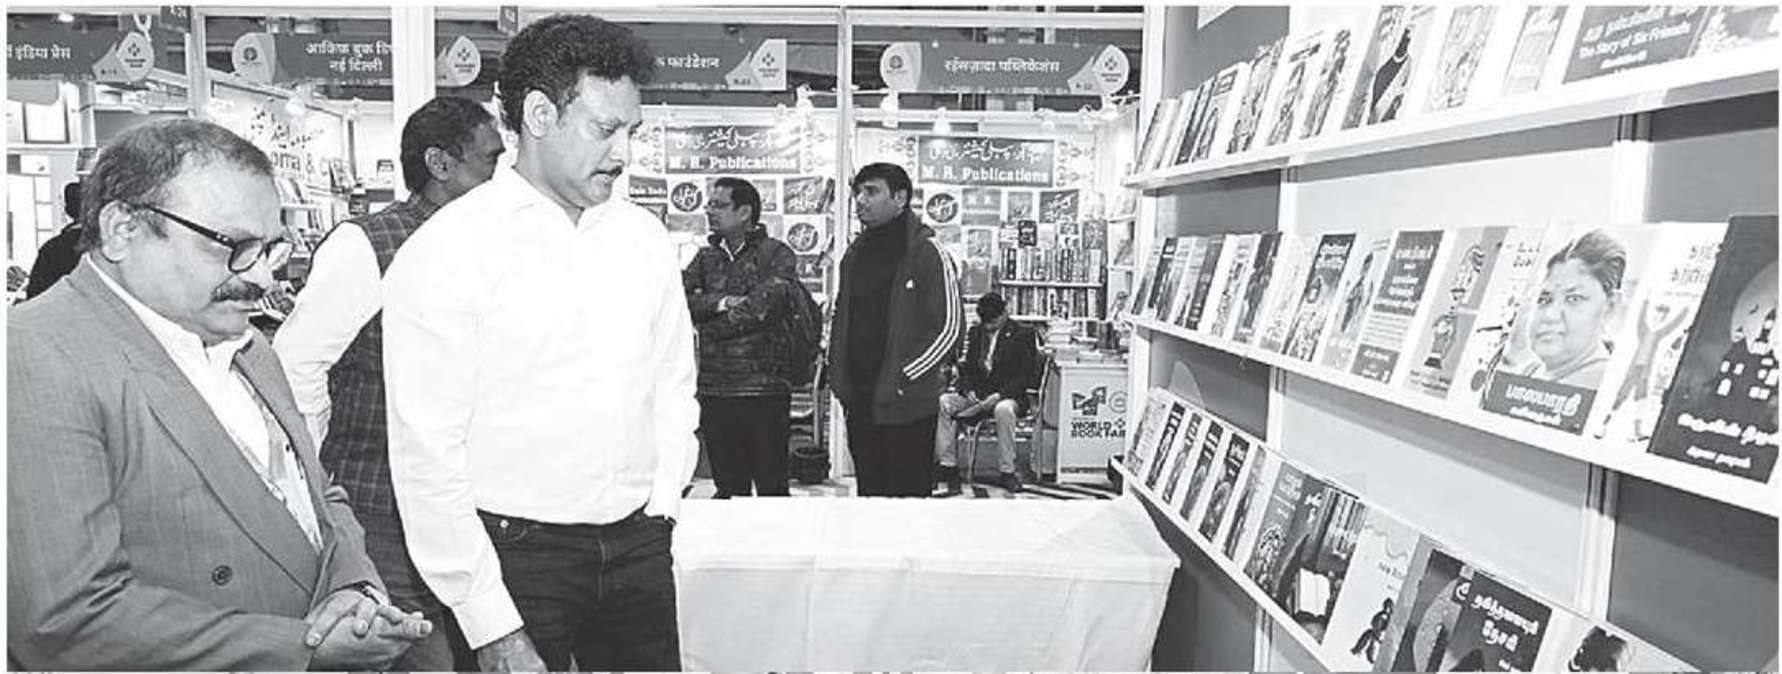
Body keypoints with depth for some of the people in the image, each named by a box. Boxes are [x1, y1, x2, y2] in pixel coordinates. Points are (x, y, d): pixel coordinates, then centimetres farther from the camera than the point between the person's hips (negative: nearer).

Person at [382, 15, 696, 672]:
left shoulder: (644, 236, 6)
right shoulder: (444, 252, -10)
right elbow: (426, 453, -12)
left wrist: (661, 507, 6)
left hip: (638, 546, 5)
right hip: (517, 554, -4)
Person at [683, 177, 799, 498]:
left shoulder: (777, 255, -2)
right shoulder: (706, 257, 15)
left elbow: (763, 307, -16)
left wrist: (707, 323, -5)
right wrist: (720, 302, -15)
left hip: (764, 390, -5)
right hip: (714, 391, 5)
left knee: (771, 488, 1)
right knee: (728, 490, 13)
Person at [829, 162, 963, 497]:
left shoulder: (927, 253, -9)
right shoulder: (855, 254, 13)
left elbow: (950, 328, -13)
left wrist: (902, 378, -15)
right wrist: (838, 377, 9)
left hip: (908, 405, -7)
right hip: (859, 403, 7)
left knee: (908, 491, -1)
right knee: (869, 490, 15)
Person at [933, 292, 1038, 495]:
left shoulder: (1023, 334, 1)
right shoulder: (974, 333, 18)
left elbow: (1029, 375, -6)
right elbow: (965, 367, 18)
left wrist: (999, 395, -18)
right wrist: (968, 390, -5)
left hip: (1007, 396, -4)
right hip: (975, 394, 5)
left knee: (1003, 409, -40)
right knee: (941, 402, -23)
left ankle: (1007, 472, -26)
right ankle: (948, 466, -20)